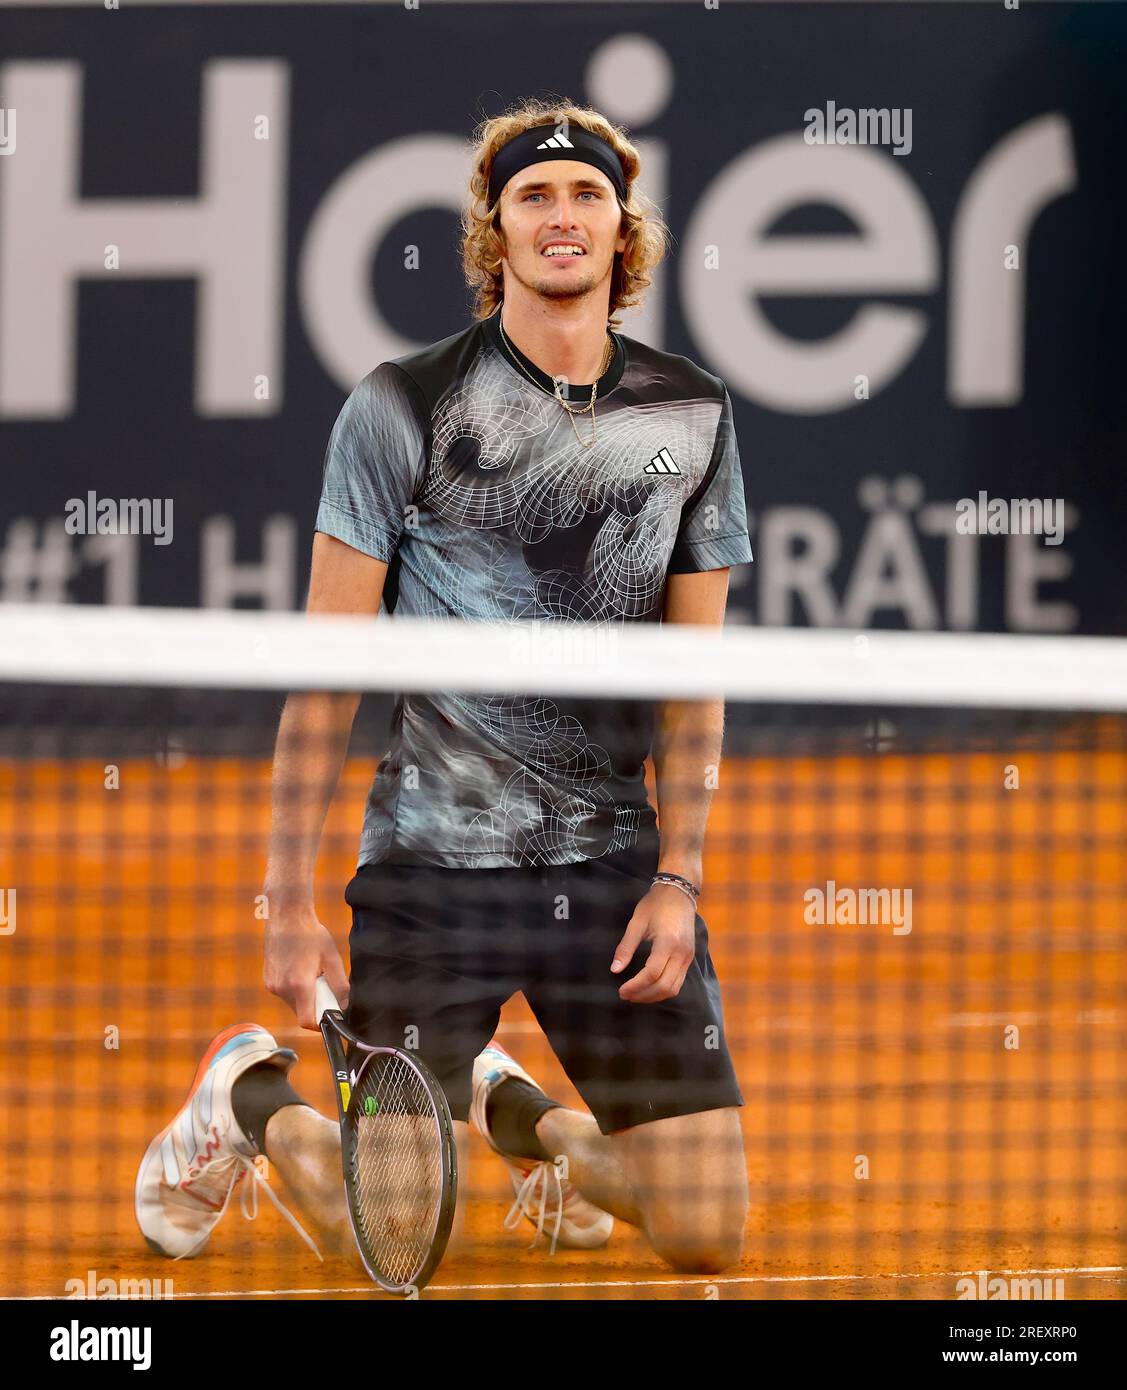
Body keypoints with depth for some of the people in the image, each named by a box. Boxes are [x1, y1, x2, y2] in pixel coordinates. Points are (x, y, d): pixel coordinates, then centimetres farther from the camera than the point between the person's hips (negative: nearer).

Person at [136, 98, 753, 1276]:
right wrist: (289, 900, -6)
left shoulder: (692, 416, 6)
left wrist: (678, 877, 0)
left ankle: (512, 1106, 28)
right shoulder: (403, 409, -5)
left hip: (616, 863, 4)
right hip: (432, 859, -3)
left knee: (706, 1233, -2)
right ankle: (249, 1091, 29)